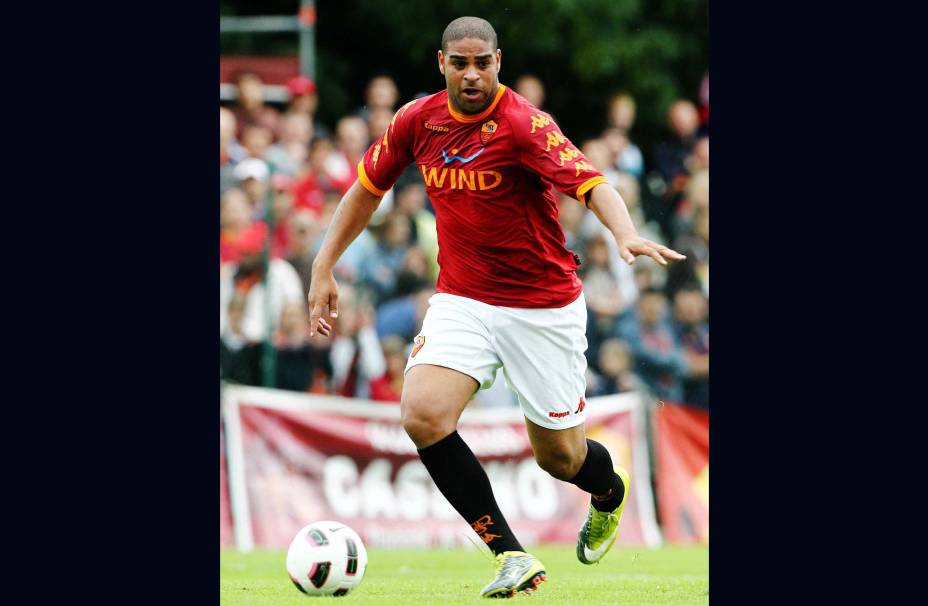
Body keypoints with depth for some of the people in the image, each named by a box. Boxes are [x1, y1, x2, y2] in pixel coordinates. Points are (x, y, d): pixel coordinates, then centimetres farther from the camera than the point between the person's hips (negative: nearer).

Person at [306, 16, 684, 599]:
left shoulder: (523, 123, -18)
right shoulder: (417, 121, -2)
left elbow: (593, 185, -30)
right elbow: (368, 187, 15)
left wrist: (627, 236, -49)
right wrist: (324, 269, 15)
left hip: (544, 305, -4)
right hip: (461, 300, 4)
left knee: (560, 457, 6)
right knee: (423, 417, -22)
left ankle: (610, 491, 46)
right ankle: (512, 555, -13)